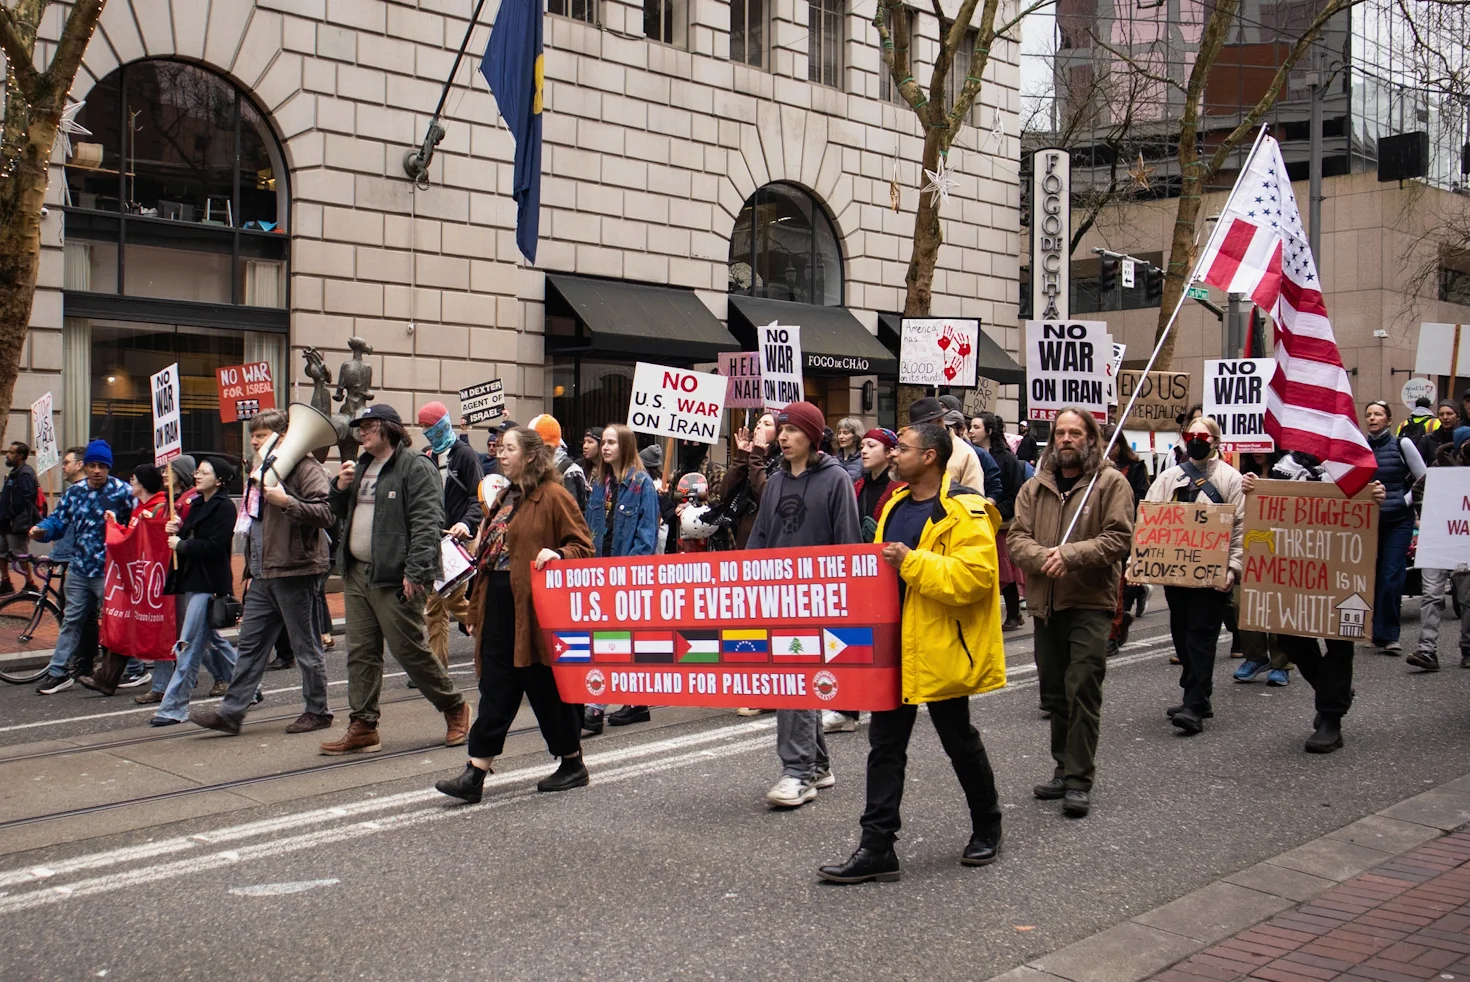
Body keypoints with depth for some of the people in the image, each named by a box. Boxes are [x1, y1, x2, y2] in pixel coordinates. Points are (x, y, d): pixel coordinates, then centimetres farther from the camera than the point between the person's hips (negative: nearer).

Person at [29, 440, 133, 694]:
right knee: (71, 621, 12)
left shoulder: (122, 491, -10)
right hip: (79, 569, 5)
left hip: (109, 571, -5)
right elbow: (59, 519, 7)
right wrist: (41, 530, -12)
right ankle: (57, 672, 19)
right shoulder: (75, 491, 6)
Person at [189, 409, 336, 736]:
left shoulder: (305, 469, -9)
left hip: (295, 572, -9)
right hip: (263, 575, 9)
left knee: (306, 647, 2)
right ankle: (231, 712, 11)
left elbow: (326, 513, -22)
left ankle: (317, 711, 13)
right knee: (249, 644, 8)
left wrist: (287, 501, -28)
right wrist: (251, 570, 24)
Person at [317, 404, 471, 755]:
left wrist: (414, 572, -24)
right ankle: (363, 727, 14)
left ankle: (455, 708, 15)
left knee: (410, 649, -2)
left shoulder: (415, 466, -10)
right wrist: (341, 487, 6)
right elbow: (340, 513, 27)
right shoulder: (361, 466, 18)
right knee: (360, 653, 8)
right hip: (357, 574, 9)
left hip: (394, 578, -8)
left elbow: (427, 522, -18)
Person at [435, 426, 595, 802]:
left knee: (545, 686, 2)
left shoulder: (553, 496, -9)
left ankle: (573, 764, 18)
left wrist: (558, 555, -27)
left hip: (534, 605, -8)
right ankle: (475, 773, 4)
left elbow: (583, 546, -9)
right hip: (499, 602, 8)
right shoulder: (506, 497, 17)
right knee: (495, 688, 5)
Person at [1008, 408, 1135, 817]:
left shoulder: (1111, 483, -2)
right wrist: (1042, 557, -17)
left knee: (1082, 691, -8)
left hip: (1089, 603, -5)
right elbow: (1016, 537, 3)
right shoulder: (1034, 487, 10)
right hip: (1045, 603, 5)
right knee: (1054, 692, 13)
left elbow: (1119, 538, -11)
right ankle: (1065, 769, 26)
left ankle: (1079, 780, -1)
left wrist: (1071, 554, -21)